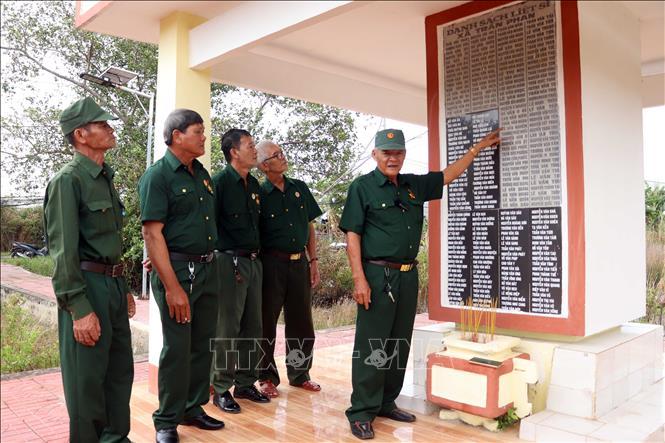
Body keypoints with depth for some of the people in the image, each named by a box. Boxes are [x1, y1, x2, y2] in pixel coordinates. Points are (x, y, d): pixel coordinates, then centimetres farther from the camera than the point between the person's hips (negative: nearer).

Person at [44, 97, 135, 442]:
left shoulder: (105, 178, 15)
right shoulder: (68, 180, -11)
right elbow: (63, 250, -16)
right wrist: (79, 309, -20)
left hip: (113, 285, 8)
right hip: (88, 286, -8)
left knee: (120, 372, 16)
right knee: (87, 378, 2)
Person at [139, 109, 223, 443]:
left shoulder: (202, 173, 12)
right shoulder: (158, 175, -11)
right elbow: (152, 233, -17)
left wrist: (211, 264, 9)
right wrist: (172, 287, -22)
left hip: (207, 268, 7)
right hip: (177, 269, -7)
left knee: (203, 344, 13)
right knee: (177, 348, 1)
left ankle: (193, 408, 30)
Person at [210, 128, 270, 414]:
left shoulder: (253, 184, 13)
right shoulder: (220, 182, -10)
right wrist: (230, 258, -14)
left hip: (254, 261, 8)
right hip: (230, 262, -8)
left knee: (253, 327, 12)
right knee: (227, 329, -1)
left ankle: (246, 383, 25)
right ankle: (221, 389, 12)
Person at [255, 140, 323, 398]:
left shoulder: (300, 188, 9)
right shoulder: (259, 194, -4)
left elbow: (309, 227, 12)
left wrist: (313, 261, 8)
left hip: (299, 262, 4)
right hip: (271, 263, -4)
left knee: (301, 322, 11)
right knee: (267, 321, 5)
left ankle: (299, 374, 26)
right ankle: (267, 377, 19)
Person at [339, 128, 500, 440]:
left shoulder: (414, 185, 14)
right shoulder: (362, 187, -3)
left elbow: (448, 175, 26)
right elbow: (352, 235, -8)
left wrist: (478, 147, 25)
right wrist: (359, 279, -15)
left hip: (408, 276, 6)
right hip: (377, 275, -6)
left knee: (399, 345, 12)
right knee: (371, 347, -4)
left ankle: (386, 403, 25)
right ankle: (361, 413, 5)